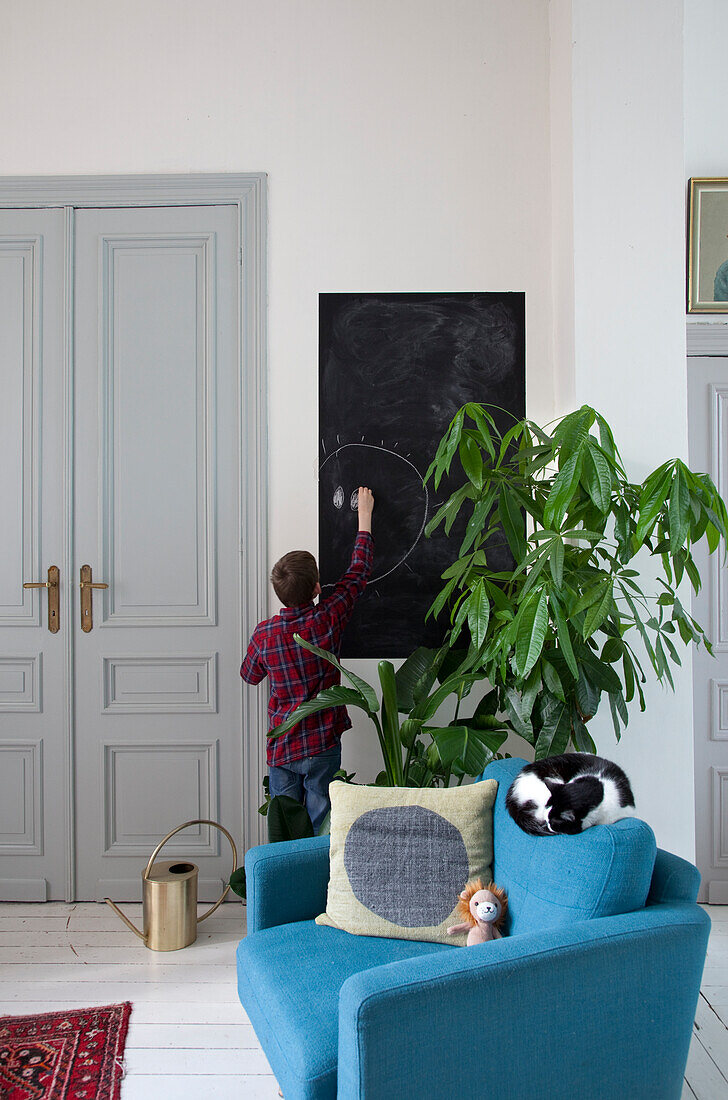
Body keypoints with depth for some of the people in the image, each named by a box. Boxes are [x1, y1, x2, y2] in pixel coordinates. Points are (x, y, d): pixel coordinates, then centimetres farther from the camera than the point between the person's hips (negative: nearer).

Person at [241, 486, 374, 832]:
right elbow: (359, 571, 2)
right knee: (319, 826, 8)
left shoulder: (265, 633, -9)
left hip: (281, 748, 1)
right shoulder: (328, 619, -12)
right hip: (323, 746, -1)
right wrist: (365, 515, 13)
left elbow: (250, 675, 11)